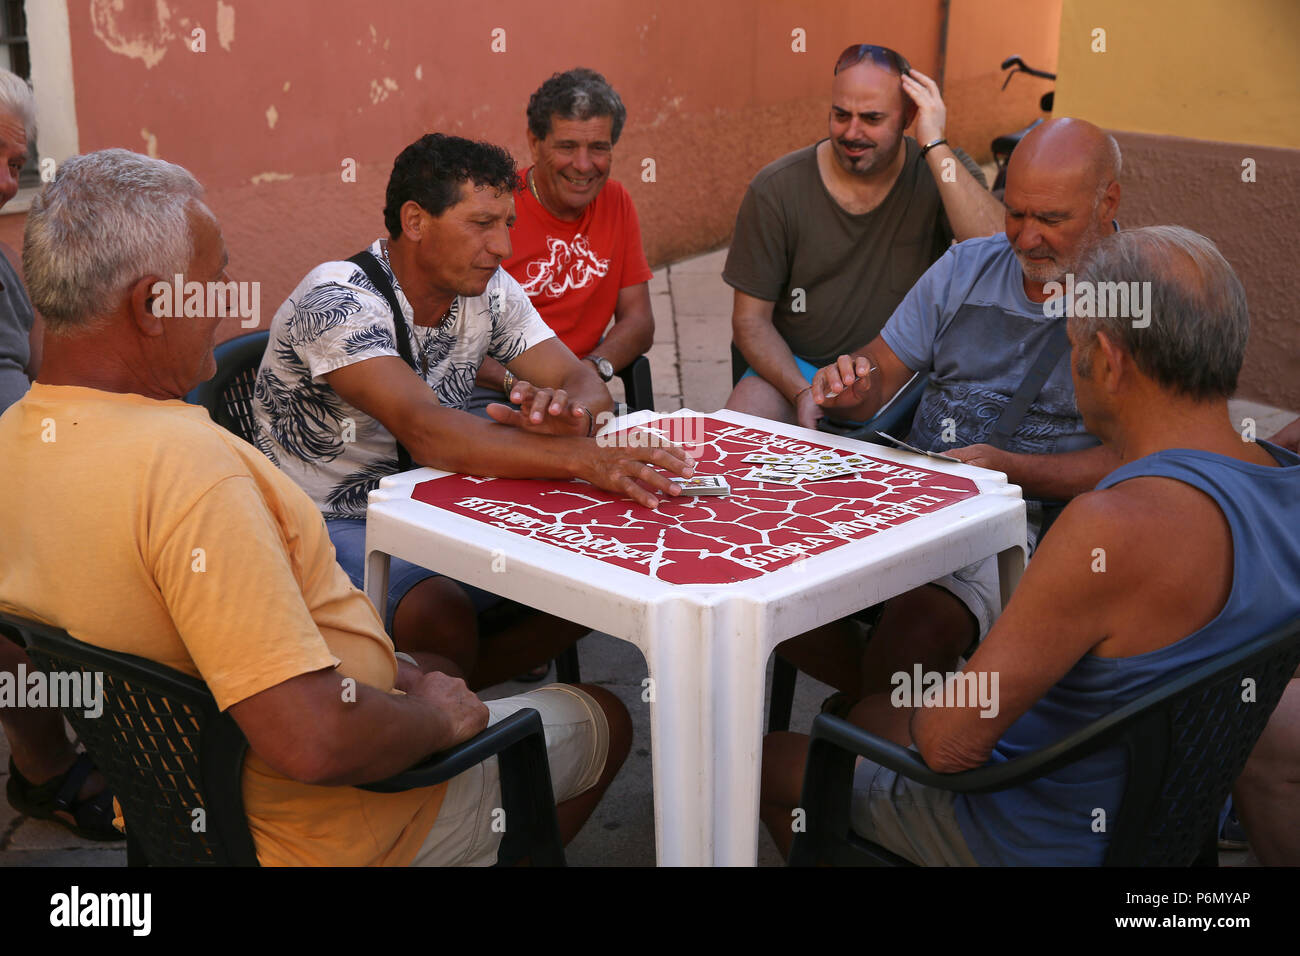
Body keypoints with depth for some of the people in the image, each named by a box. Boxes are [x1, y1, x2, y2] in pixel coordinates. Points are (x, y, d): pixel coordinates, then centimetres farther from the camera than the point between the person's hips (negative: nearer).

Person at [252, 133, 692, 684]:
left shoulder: (489, 291, -1)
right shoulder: (337, 301, -23)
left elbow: (587, 385, -5)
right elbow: (426, 432, -37)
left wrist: (567, 411, -31)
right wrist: (578, 457, -48)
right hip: (329, 527, -7)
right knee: (445, 619, -34)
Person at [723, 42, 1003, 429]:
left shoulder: (943, 173, -4)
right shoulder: (775, 190, -5)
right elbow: (750, 320, -3)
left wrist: (935, 145, -22)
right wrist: (802, 394, -19)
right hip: (796, 370, 0)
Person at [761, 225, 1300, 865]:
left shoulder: (1118, 527, -36)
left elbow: (951, 744, -29)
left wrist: (923, 718, -6)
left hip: (1045, 840, -8)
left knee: (769, 760, 13)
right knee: (869, 714, 29)